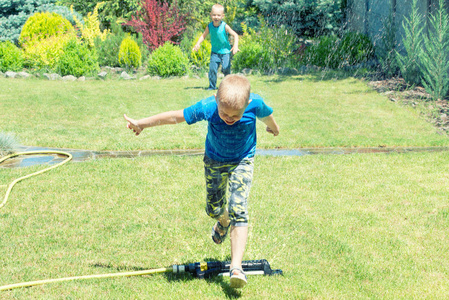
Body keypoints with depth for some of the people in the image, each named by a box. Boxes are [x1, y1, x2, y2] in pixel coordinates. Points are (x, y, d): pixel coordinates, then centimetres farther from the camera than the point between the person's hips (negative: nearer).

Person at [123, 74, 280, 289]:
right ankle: (223, 222, 54)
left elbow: (266, 116, -1)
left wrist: (273, 128, 22)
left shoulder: (255, 104, -27)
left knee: (237, 210, -17)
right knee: (213, 209, 14)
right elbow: (174, 117, -17)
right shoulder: (207, 108, -29)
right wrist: (141, 124, -6)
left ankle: (236, 266, -20)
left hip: (242, 162, -2)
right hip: (214, 161, 2)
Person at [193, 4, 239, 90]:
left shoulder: (224, 26, -17)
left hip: (225, 51, -3)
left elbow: (235, 35, -15)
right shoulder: (209, 26, -6)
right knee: (212, 68, -9)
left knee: (226, 68, -9)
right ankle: (212, 86, 3)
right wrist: (198, 44, -7)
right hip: (215, 52, 3)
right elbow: (203, 35, 8)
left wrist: (235, 46, -30)